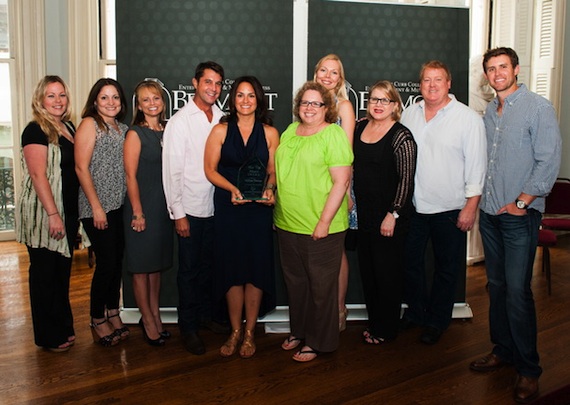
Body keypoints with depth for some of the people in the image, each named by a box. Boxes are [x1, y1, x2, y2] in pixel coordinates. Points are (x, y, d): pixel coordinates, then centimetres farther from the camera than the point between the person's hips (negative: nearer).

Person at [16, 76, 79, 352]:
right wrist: (53, 214, -22)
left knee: (63, 271, 17)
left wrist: (71, 215, 14)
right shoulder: (36, 130, -12)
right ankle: (48, 337, 18)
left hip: (68, 212, 7)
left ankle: (63, 327, 31)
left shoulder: (69, 128, 11)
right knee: (44, 273, 5)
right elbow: (38, 175, -18)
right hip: (43, 214, -7)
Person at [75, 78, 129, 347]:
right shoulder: (90, 124, -6)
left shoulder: (122, 129, 13)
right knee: (106, 262, -4)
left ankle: (113, 313, 27)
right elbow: (81, 168, -12)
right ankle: (97, 321, 14)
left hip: (119, 205, 6)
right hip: (97, 208, -6)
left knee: (118, 261, 11)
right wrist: (96, 207, -14)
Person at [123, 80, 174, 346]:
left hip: (164, 205, 6)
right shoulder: (135, 134, -8)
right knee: (141, 267, 4)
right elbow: (131, 176, -11)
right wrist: (138, 212, -15)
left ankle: (155, 316, 26)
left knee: (157, 264, 14)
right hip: (142, 206, -6)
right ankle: (148, 320, 16)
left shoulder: (167, 130, 8)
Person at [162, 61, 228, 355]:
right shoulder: (180, 121, -8)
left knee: (210, 265, 16)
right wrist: (178, 213, -12)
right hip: (191, 208, -4)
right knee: (189, 269, 6)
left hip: (217, 206, 4)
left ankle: (207, 314, 34)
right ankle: (188, 327, 19)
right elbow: (172, 170, -10)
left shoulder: (223, 120, 5)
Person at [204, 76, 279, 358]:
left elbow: (273, 170, 7)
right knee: (232, 269, 4)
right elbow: (210, 169, 1)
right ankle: (235, 332, 20)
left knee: (256, 269, 3)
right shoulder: (220, 130, 3)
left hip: (259, 209, 0)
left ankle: (249, 333, 19)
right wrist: (233, 188, -15)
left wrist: (269, 188, -14)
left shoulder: (269, 133, 5)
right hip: (227, 208, 0)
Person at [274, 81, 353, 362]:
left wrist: (324, 223, -19)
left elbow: (341, 182, -16)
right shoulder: (290, 131, 11)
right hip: (287, 224, 7)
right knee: (294, 281, 18)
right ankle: (298, 331, 36)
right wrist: (271, 194, 12)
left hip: (320, 228, -7)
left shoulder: (334, 135, -11)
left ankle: (317, 342, 21)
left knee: (320, 286, 6)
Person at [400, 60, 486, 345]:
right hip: (413, 205, 4)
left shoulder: (468, 118, -8)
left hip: (450, 209, -4)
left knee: (446, 268, 10)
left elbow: (476, 165, -9)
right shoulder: (409, 114, 5)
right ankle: (415, 311, 36)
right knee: (410, 261, 16)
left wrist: (471, 206, -13)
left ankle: (437, 321, 28)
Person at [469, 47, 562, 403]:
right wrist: (481, 199, 9)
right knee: (497, 286, 13)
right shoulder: (490, 113, 14)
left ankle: (529, 369, 8)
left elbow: (549, 162, -13)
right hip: (490, 213, 7)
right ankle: (502, 350, 27)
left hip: (520, 216, -6)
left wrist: (520, 203, -14)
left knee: (517, 291, -6)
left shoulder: (538, 108, -7)